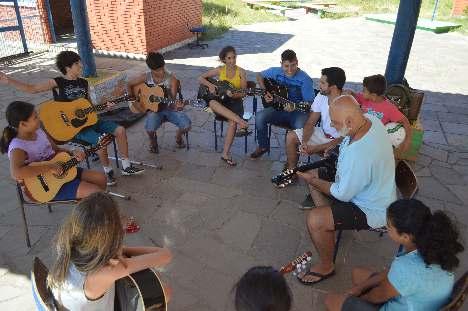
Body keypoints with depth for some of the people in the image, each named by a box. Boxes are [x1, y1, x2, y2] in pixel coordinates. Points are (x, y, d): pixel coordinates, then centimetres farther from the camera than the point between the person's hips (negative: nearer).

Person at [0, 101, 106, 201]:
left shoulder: (38, 131, 1)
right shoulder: (18, 148, -23)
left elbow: (57, 149, 13)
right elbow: (16, 173, -41)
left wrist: (73, 154, -7)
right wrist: (49, 167, -35)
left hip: (61, 171, 8)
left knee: (101, 178, 5)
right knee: (96, 192, -16)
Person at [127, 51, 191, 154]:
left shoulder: (171, 78, -10)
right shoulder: (146, 77, -6)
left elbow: (173, 99, -13)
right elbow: (130, 85, 7)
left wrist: (176, 107, -37)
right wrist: (134, 101, -6)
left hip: (169, 108, 0)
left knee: (187, 125, -25)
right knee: (149, 129, -32)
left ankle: (178, 136, 16)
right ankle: (153, 139, 10)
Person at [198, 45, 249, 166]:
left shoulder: (241, 72, 0)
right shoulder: (219, 70, 4)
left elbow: (243, 93, -2)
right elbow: (200, 78, 7)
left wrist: (233, 95, -22)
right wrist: (210, 85, -12)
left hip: (235, 101, -1)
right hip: (220, 99, 1)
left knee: (233, 122, -32)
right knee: (212, 102, -38)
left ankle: (226, 153, -23)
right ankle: (240, 120, -46)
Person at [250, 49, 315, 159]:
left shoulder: (305, 79, -15)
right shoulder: (276, 72, -1)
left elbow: (309, 103, -14)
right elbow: (259, 76, 17)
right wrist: (265, 92, 2)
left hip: (298, 112, -4)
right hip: (279, 109, 4)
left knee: (300, 126, -37)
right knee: (259, 117, -22)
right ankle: (263, 146, 2)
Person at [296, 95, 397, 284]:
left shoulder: (358, 155, -39)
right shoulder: (371, 120, -12)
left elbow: (343, 194, -25)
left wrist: (313, 181, -12)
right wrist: (337, 144, 0)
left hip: (372, 211, -10)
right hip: (371, 188, 10)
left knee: (314, 220, -24)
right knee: (314, 174, 15)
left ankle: (326, 266, 5)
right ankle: (328, 223, 27)